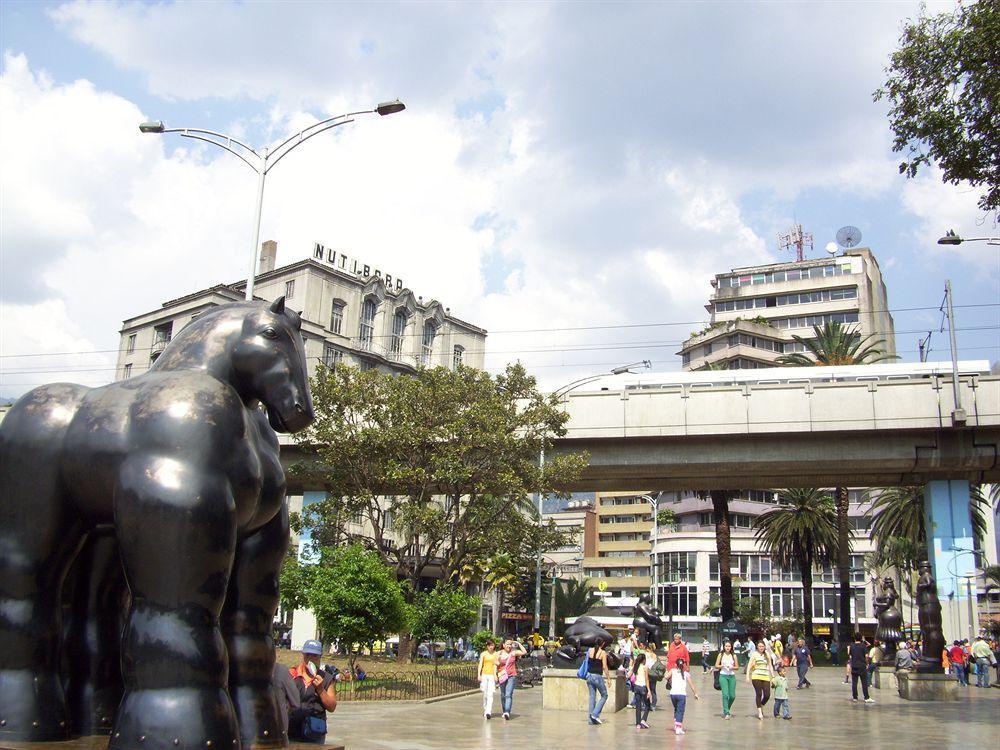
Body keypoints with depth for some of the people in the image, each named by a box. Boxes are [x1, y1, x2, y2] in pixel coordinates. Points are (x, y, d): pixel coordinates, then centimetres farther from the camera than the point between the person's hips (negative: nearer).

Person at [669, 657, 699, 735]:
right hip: (681, 694, -2)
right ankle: (678, 728, -9)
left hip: (673, 693, 2)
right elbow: (691, 684, 4)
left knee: (676, 709, 23)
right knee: (680, 711, 1)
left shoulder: (673, 671, 7)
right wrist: (695, 694, 11)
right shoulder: (686, 673, 6)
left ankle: (676, 725, 19)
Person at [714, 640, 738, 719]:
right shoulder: (721, 655, 3)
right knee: (725, 694, -13)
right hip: (723, 676, -2)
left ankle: (726, 710, 28)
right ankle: (726, 713, -9)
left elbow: (737, 667, 9)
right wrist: (723, 666, -14)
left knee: (732, 696, 3)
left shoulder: (734, 656, 7)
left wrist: (732, 667, -11)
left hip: (732, 676, 2)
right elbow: (716, 666, 3)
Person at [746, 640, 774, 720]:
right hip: (756, 676, -3)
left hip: (766, 677, 3)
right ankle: (759, 712, 0)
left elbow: (770, 666, 19)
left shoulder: (767, 655, 13)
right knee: (758, 694, -8)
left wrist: (773, 677, 14)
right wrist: (748, 676, -8)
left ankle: (761, 707, 24)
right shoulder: (754, 654, 3)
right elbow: (749, 665, 0)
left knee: (767, 695, -4)